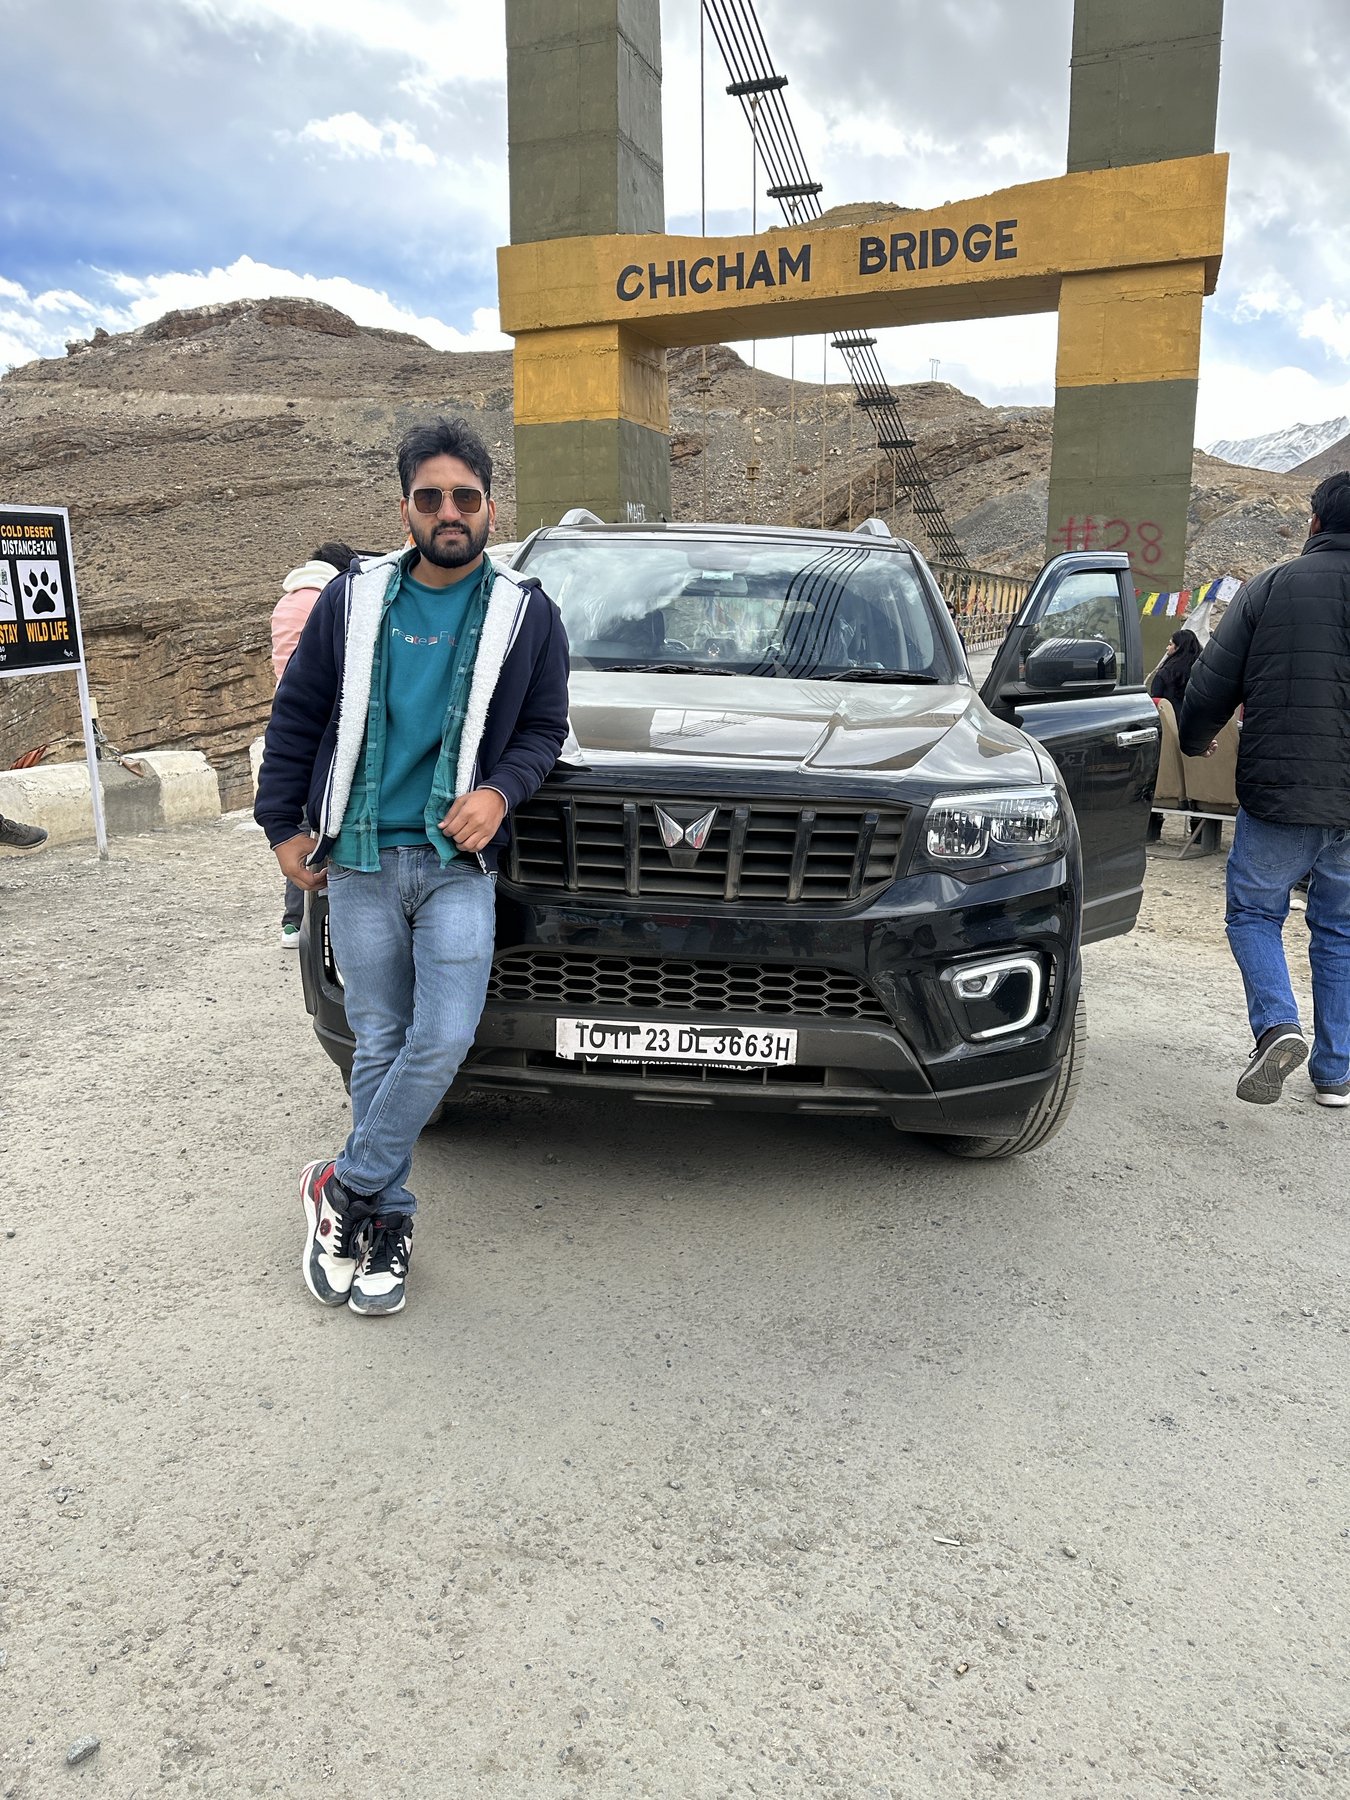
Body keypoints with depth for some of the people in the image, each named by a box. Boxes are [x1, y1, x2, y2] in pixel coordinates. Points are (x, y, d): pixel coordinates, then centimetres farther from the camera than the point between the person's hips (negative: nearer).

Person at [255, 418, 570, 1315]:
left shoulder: (526, 612, 5)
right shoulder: (354, 599, 7)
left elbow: (544, 727, 9)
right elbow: (298, 714, 12)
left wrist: (501, 790, -10)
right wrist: (283, 825, 7)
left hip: (458, 859, -1)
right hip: (360, 858, 1)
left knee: (443, 1040, -11)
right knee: (379, 1044, 5)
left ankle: (347, 1188, 9)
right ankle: (386, 1222, 19)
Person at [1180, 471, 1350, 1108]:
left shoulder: (1272, 586, -1)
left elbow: (1212, 684, 0)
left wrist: (1194, 740, 19)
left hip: (1276, 793, -2)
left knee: (1253, 913, 14)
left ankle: (1277, 1025, -9)